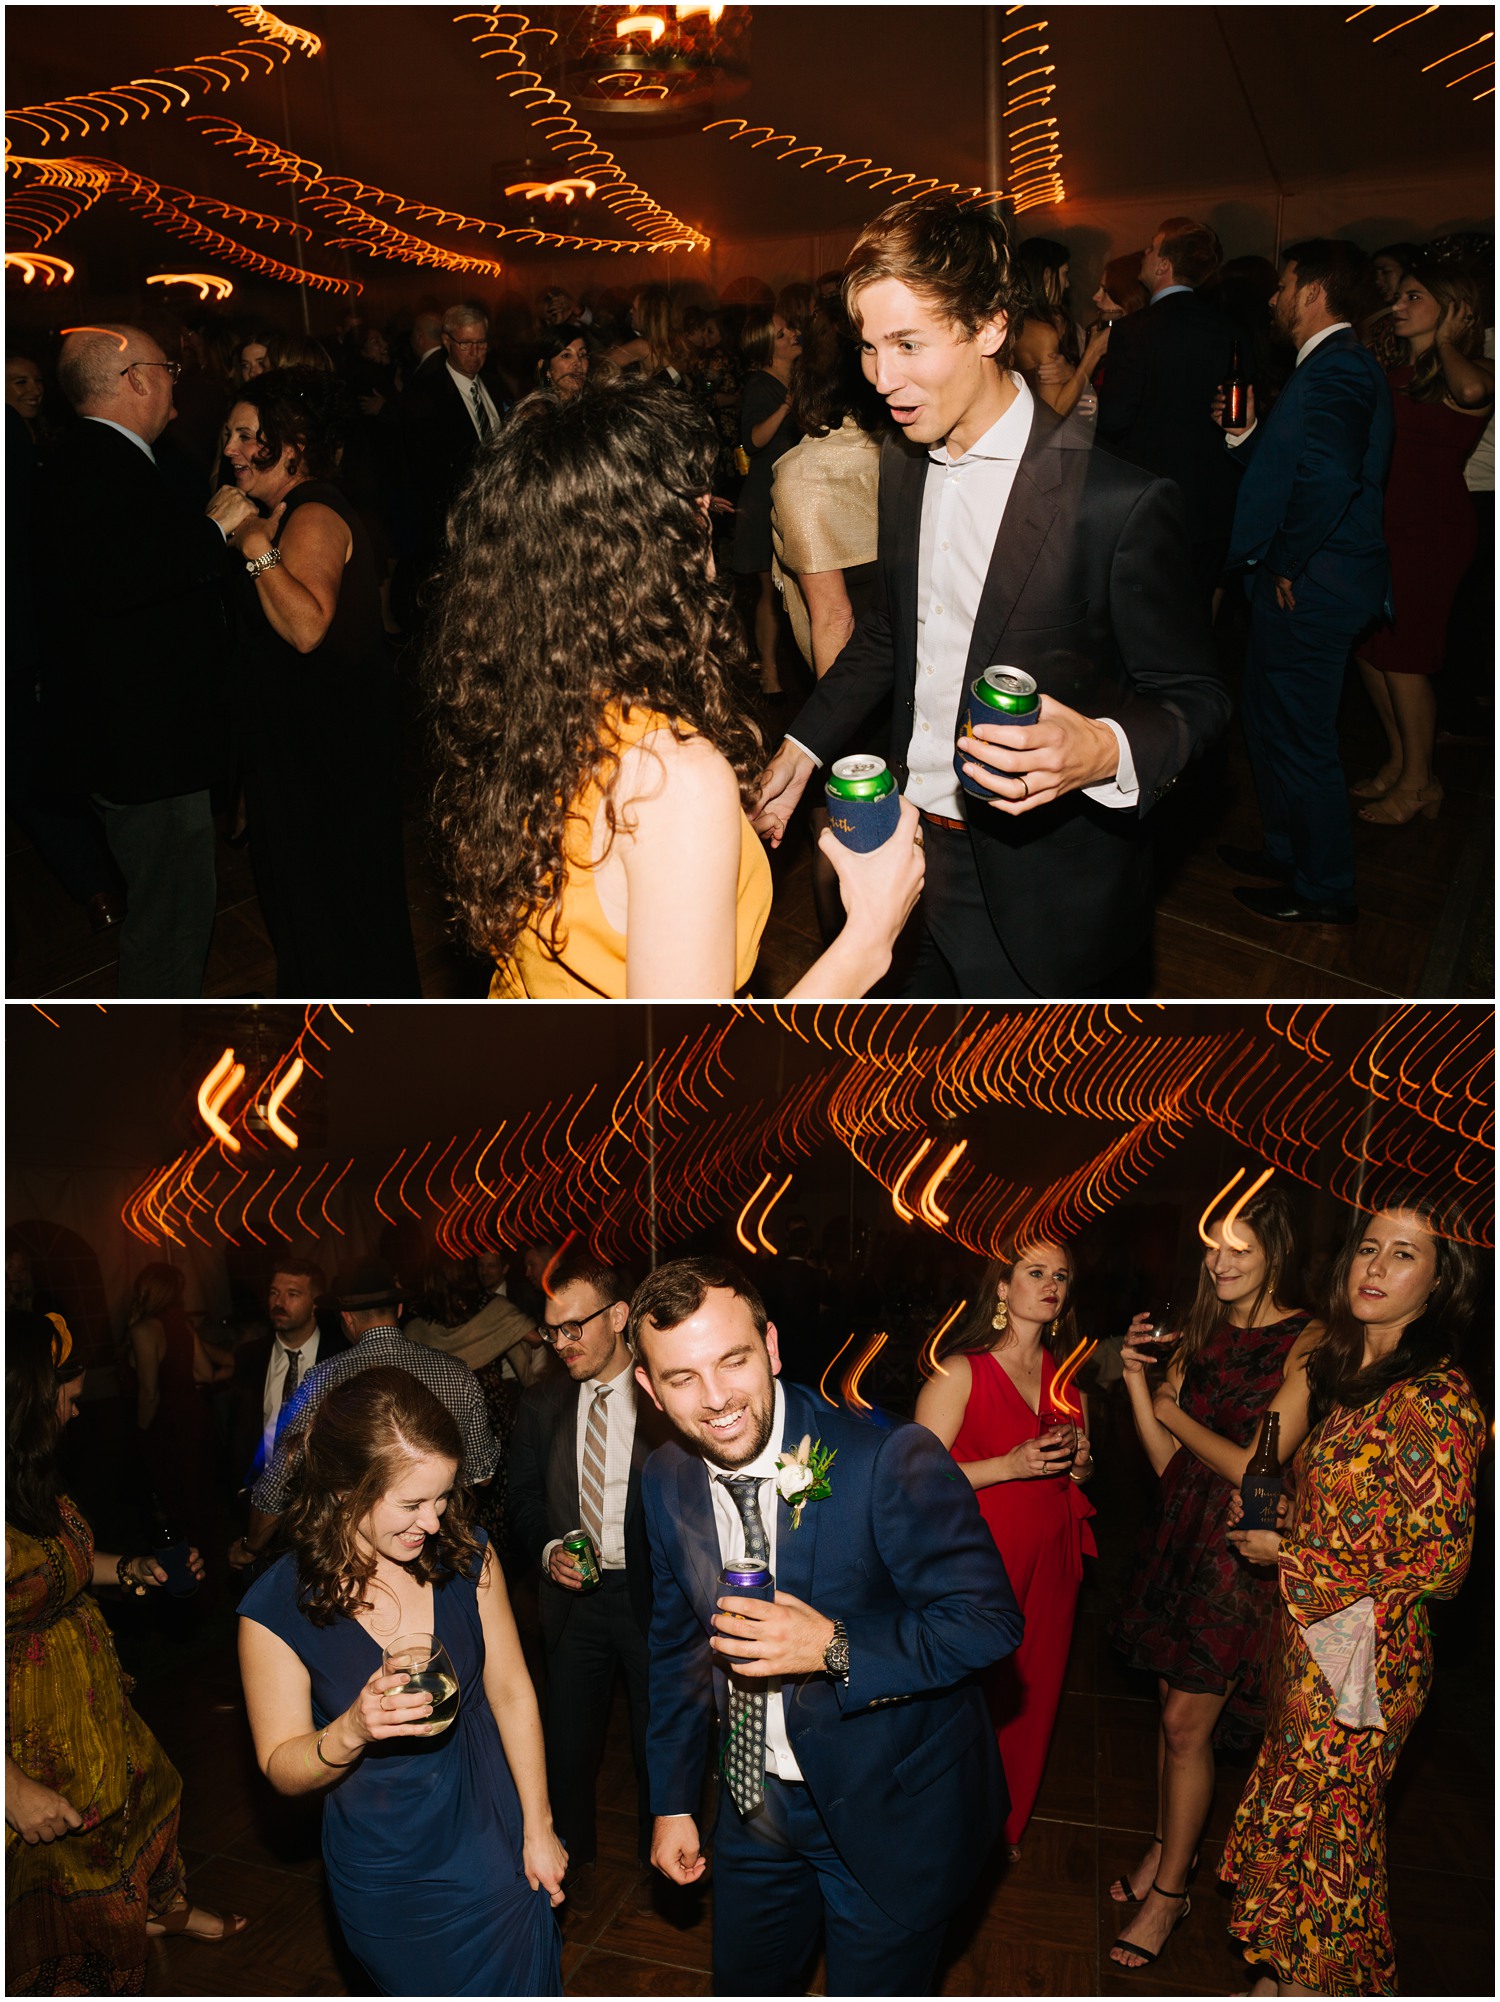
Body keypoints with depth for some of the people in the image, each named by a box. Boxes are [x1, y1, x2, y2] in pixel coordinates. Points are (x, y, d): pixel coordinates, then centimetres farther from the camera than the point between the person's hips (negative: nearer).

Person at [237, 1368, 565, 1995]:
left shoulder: (465, 1553, -12)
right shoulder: (277, 1609, -21)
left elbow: (511, 1691, -4)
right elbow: (283, 1769, -11)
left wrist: (538, 1826, -1)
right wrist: (352, 1731, -32)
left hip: (497, 1843, 2)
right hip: (390, 1881, -2)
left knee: (526, 1984, 18)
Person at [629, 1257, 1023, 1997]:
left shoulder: (891, 1460, -26)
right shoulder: (667, 1482, -7)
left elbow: (988, 1618, -23)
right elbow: (677, 1643, 7)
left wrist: (836, 1649, -34)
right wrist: (672, 1801, 10)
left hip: (888, 1815, -5)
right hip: (754, 1804, 5)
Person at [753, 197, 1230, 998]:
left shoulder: (1119, 504, -20)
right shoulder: (903, 463, 4)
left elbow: (1193, 697, -13)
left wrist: (1105, 750, -32)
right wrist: (803, 746, 15)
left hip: (1042, 902, -6)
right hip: (909, 857, 6)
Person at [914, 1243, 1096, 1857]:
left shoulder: (1066, 1375, 9)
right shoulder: (961, 1372, -10)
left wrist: (1080, 1461, -1)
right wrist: (1009, 1466, -21)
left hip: (1049, 1563, 5)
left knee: (1028, 1699, 9)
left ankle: (1004, 1828, 29)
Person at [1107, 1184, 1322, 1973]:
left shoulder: (1308, 1343, -13)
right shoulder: (1200, 1334, 6)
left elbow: (1254, 1467, -16)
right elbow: (1166, 1462, 5)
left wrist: (1178, 1414, -5)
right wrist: (1137, 1379, -7)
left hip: (1245, 1546, -5)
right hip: (1183, 1534, 6)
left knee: (1187, 1720, 0)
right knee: (1174, 1705, 15)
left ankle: (1169, 1891, 15)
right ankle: (1168, 1843, 34)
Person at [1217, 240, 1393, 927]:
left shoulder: (1336, 370, -20)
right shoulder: (1332, 365, 15)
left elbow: (1329, 477, -35)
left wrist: (1286, 561, -23)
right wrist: (1245, 435, 3)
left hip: (1308, 589, -11)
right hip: (1297, 586, 11)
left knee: (1300, 740, 0)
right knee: (1269, 726, 21)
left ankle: (1324, 890, 13)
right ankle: (1286, 851, 37)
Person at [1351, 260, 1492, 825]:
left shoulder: (1474, 370, -7)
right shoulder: (1396, 375, 13)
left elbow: (1472, 391, -32)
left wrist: (1444, 341, -16)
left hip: (1430, 528, -7)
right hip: (1381, 523, 8)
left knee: (1401, 655, -3)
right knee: (1368, 647, 11)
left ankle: (1418, 783, 11)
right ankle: (1398, 762, 26)